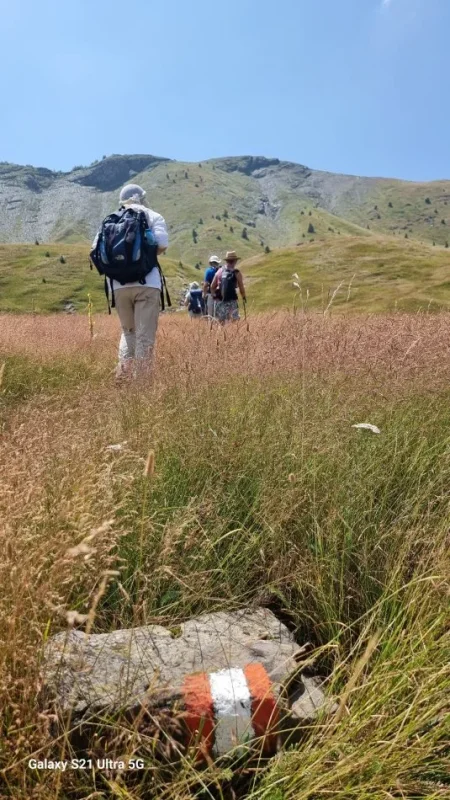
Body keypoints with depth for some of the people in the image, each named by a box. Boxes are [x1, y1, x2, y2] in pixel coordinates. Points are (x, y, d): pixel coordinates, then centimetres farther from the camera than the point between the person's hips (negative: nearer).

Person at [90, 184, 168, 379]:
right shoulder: (153, 216, 8)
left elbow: (95, 250, 7)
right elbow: (161, 246, -6)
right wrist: (146, 253, 13)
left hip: (119, 285, 4)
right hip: (147, 283, -4)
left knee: (128, 331, 19)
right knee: (145, 334, 0)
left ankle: (123, 374, 8)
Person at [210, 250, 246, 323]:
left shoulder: (219, 271, 7)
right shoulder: (236, 273, -5)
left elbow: (212, 286, 9)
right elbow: (241, 287, -2)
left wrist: (213, 295, 22)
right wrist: (244, 297, 14)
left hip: (220, 300, 4)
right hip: (232, 300, -4)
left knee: (221, 321, 11)